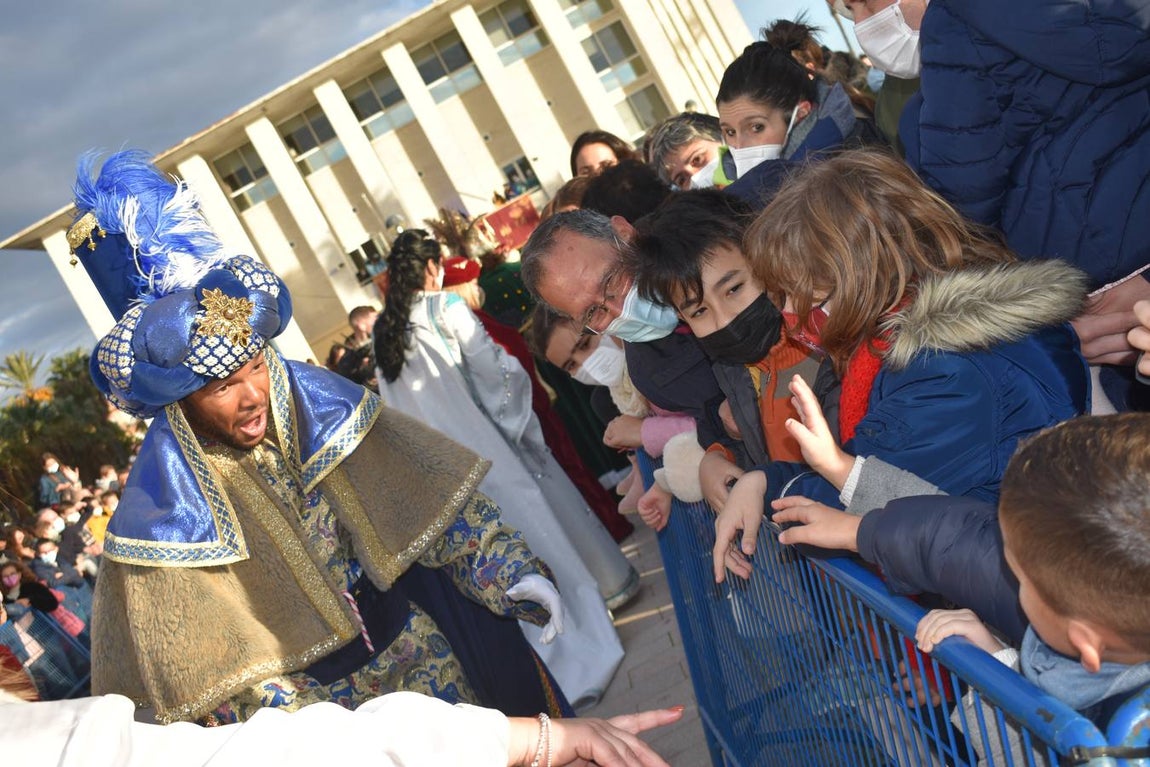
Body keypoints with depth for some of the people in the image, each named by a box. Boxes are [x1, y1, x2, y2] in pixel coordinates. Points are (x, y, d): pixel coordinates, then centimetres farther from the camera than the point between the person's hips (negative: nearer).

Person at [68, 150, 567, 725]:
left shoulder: (314, 399, -14)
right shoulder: (165, 506, -20)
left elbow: (422, 489, -6)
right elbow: (209, 661, -16)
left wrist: (510, 569, -13)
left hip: (405, 626, 3)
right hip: (310, 684, -2)